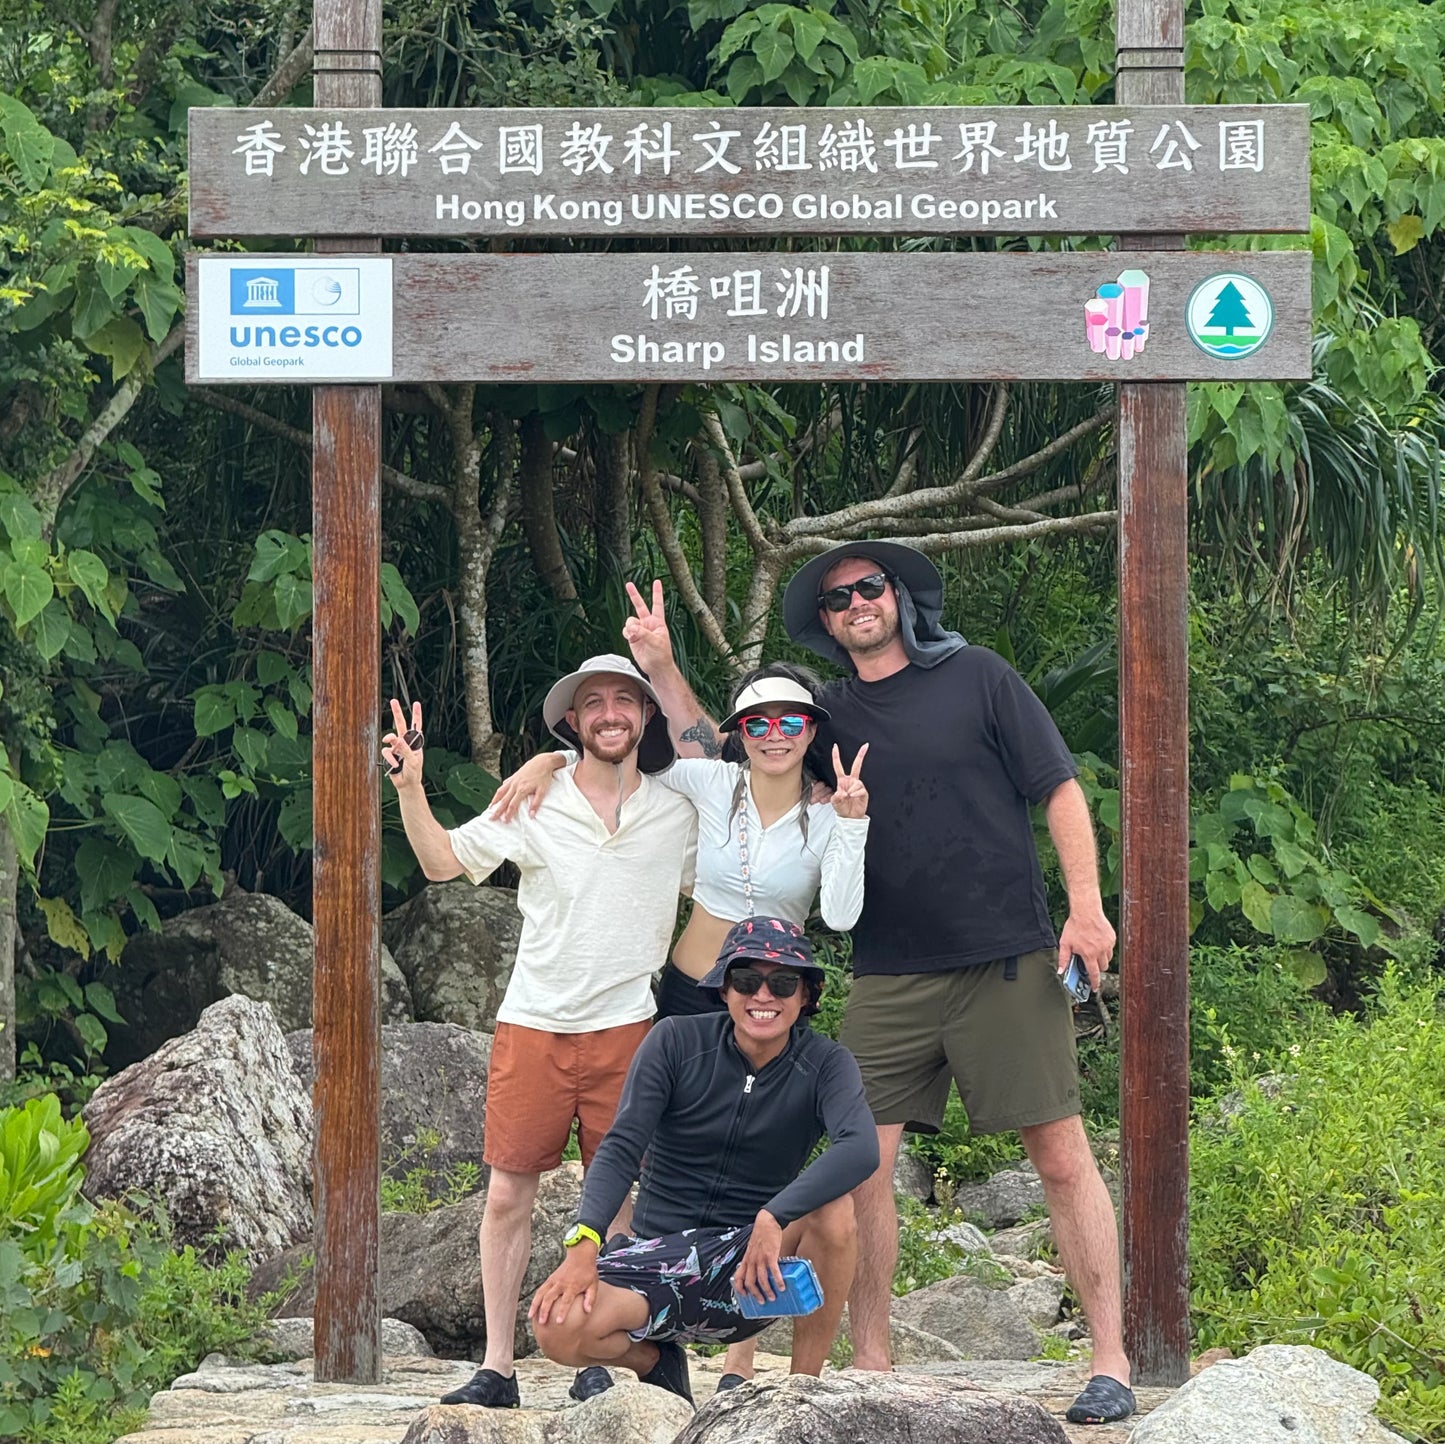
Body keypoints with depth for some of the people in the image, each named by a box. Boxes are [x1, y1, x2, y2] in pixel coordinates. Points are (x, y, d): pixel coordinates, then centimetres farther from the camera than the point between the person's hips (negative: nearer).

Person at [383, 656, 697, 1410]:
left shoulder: (677, 814, 5)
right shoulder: (534, 804, 0)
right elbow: (442, 861, 8)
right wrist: (409, 785, -4)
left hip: (626, 1027, 1)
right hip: (534, 1027, 0)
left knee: (616, 1198, 2)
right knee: (507, 1195, -1)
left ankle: (601, 1361, 12)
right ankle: (497, 1368, 5)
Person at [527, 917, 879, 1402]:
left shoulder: (825, 1065, -5)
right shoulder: (676, 1043, -3)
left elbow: (861, 1148, -26)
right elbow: (622, 1148, -12)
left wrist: (773, 1219, -41)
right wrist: (583, 1244, -30)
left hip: (752, 1260, 0)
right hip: (661, 1253, 0)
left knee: (833, 1210, -32)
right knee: (557, 1328, -28)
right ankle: (656, 1361, 9)